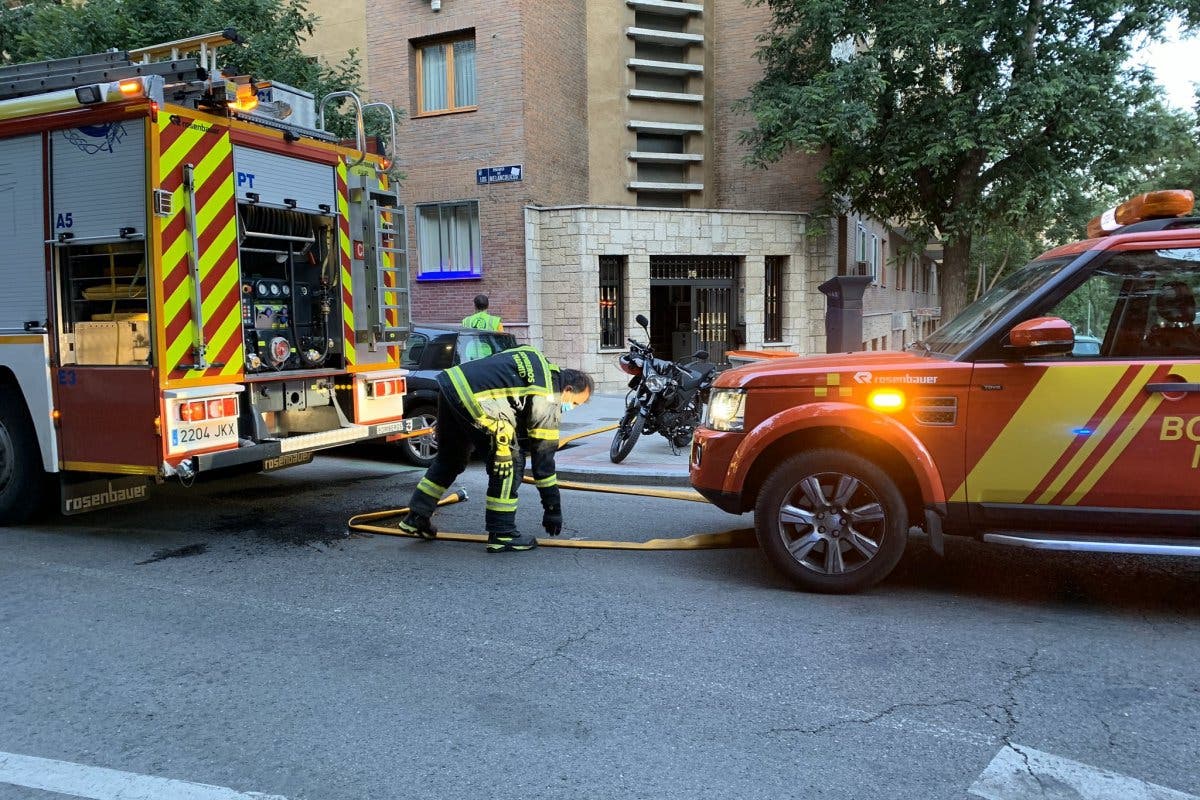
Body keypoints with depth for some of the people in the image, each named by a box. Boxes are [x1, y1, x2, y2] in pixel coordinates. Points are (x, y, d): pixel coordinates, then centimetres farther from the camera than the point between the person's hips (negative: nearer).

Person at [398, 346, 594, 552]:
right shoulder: (547, 400, -2)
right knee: (510, 460, 0)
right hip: (475, 398, -10)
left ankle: (416, 517, 34)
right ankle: (502, 534, 5)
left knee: (450, 457, 26)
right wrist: (553, 509, 8)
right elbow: (543, 456, 1)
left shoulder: (541, 363, 21)